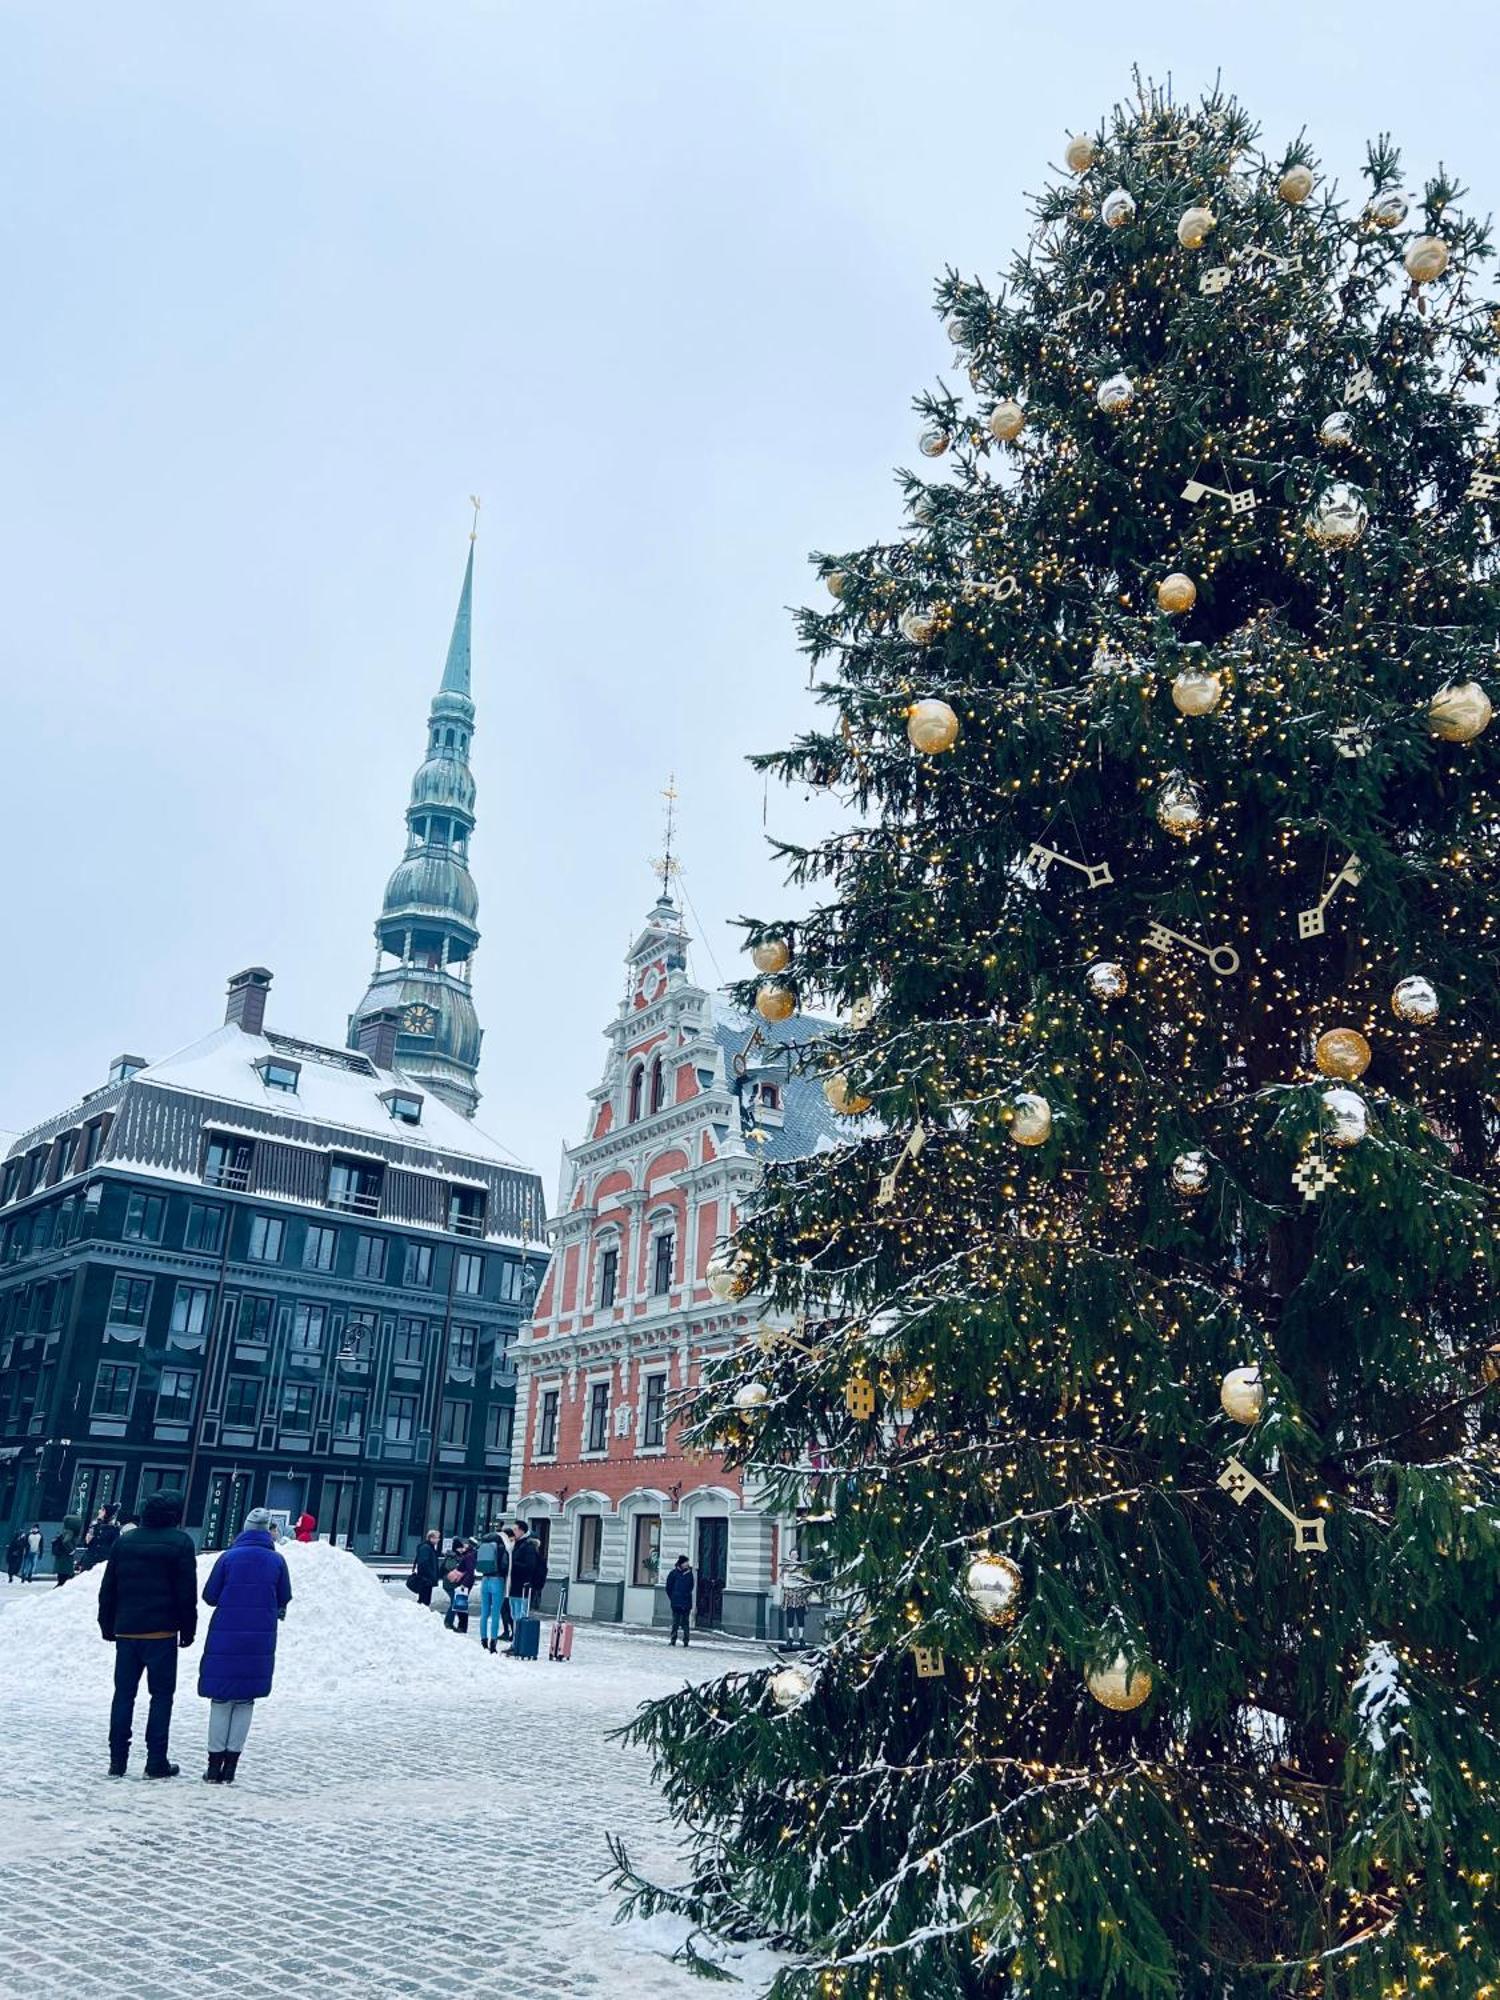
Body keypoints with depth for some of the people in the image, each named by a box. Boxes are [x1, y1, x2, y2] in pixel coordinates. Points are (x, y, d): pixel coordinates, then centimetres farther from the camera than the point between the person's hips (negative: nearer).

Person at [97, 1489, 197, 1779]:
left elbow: (107, 1589, 11)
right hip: (161, 1632, -4)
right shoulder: (180, 1542, -6)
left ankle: (117, 1760, 10)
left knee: (124, 1694, 11)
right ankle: (156, 1762, 1)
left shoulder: (124, 1541, 8)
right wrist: (187, 1630, 1)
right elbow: (187, 1593, -7)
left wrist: (108, 1626, 18)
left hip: (126, 1631, 4)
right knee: (161, 1695, 3)